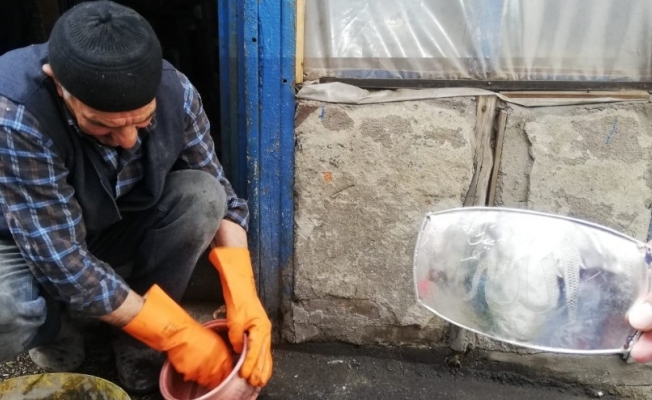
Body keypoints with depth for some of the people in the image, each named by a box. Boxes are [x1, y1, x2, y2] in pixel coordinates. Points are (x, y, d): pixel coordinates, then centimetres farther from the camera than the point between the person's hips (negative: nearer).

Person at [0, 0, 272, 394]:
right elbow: (64, 265, -33)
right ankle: (53, 330, 4)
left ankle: (138, 344, -6)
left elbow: (219, 197, -14)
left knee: (202, 194, -24)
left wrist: (245, 300, -27)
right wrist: (177, 335, -31)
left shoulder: (174, 91, -25)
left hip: (120, 234, 3)